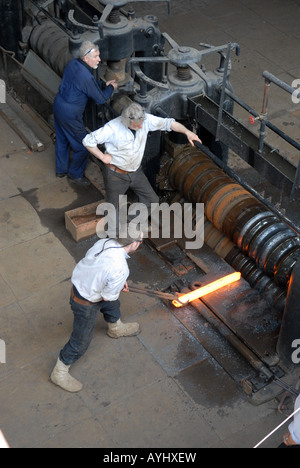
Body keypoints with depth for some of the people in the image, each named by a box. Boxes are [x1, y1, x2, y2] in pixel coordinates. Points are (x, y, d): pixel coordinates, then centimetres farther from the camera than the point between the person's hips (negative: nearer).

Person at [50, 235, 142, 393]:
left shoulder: (104, 242, -15)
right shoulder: (120, 269, -36)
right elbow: (107, 296, -22)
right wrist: (119, 286, 0)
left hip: (79, 284, 8)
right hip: (86, 303, -8)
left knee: (112, 305, 34)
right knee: (81, 341, 14)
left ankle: (116, 329, 66)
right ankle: (59, 373, 35)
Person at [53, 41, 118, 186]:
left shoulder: (73, 63, -2)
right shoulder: (86, 77, -29)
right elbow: (101, 99, -16)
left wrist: (104, 84, 9)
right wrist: (111, 88, 1)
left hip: (58, 104, 9)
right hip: (70, 114, -9)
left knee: (62, 140, 26)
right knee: (82, 146, 10)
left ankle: (61, 169, 44)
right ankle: (75, 174, 28)